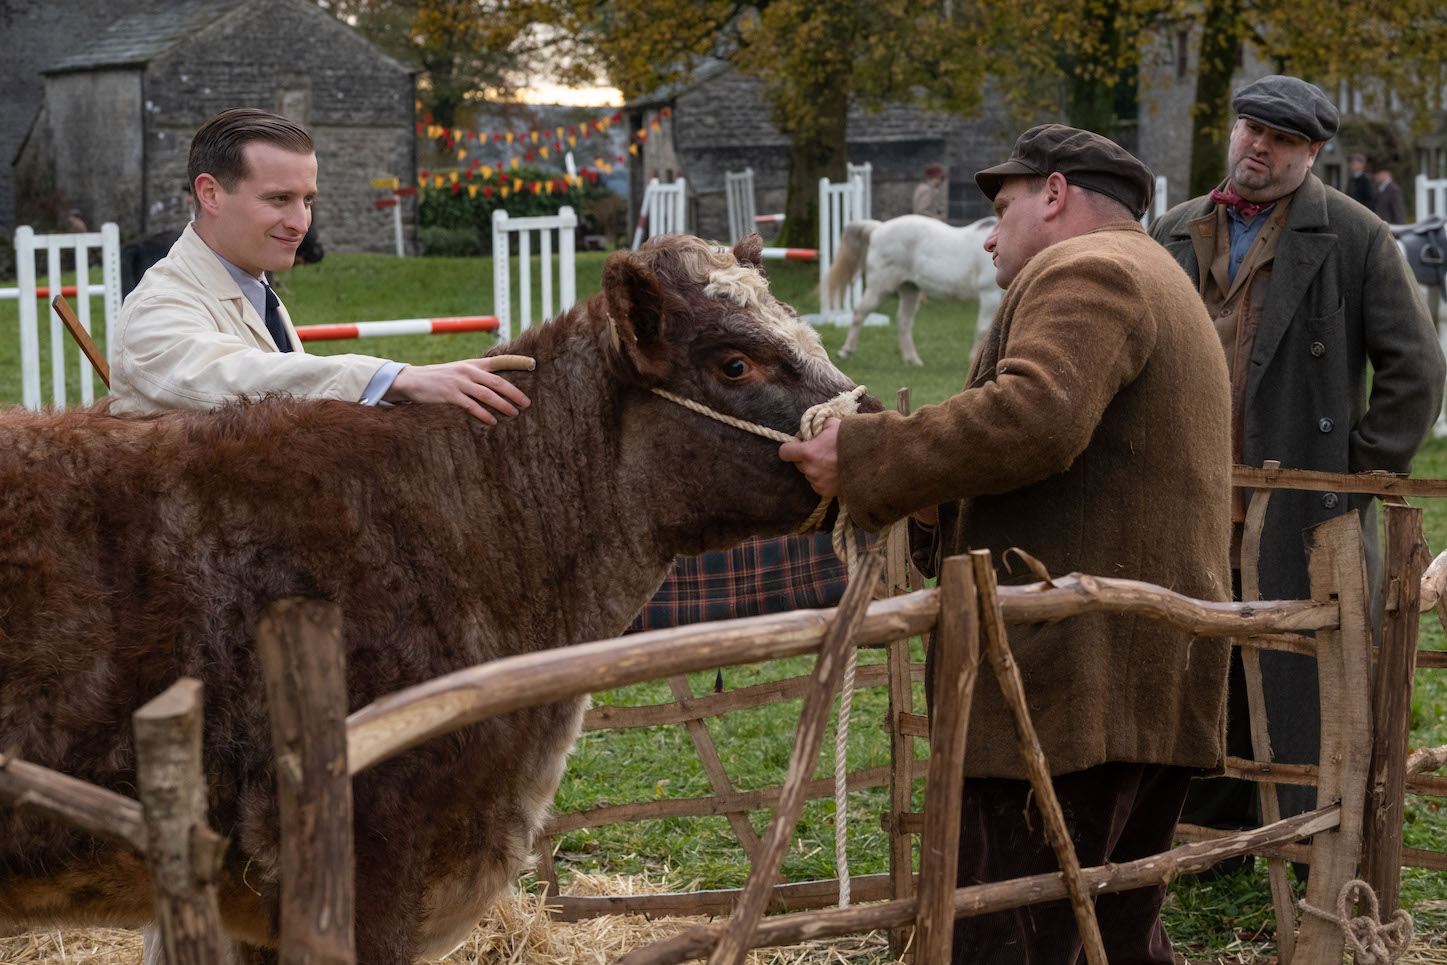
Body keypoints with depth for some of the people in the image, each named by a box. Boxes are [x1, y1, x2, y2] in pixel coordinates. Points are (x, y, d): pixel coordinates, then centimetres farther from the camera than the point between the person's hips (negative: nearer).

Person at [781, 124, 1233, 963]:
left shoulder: (1085, 272, -5)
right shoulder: (1164, 287, 29)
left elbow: (1032, 418, -24)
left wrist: (867, 455, -17)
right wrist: (927, 507, 21)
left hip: (1077, 676, -11)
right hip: (1158, 688, 11)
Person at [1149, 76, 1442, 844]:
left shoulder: (1355, 238, -2)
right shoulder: (1175, 234, 13)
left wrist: (1361, 468, -6)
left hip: (1306, 513, -5)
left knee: (1308, 686, -1)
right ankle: (1216, 835, 26)